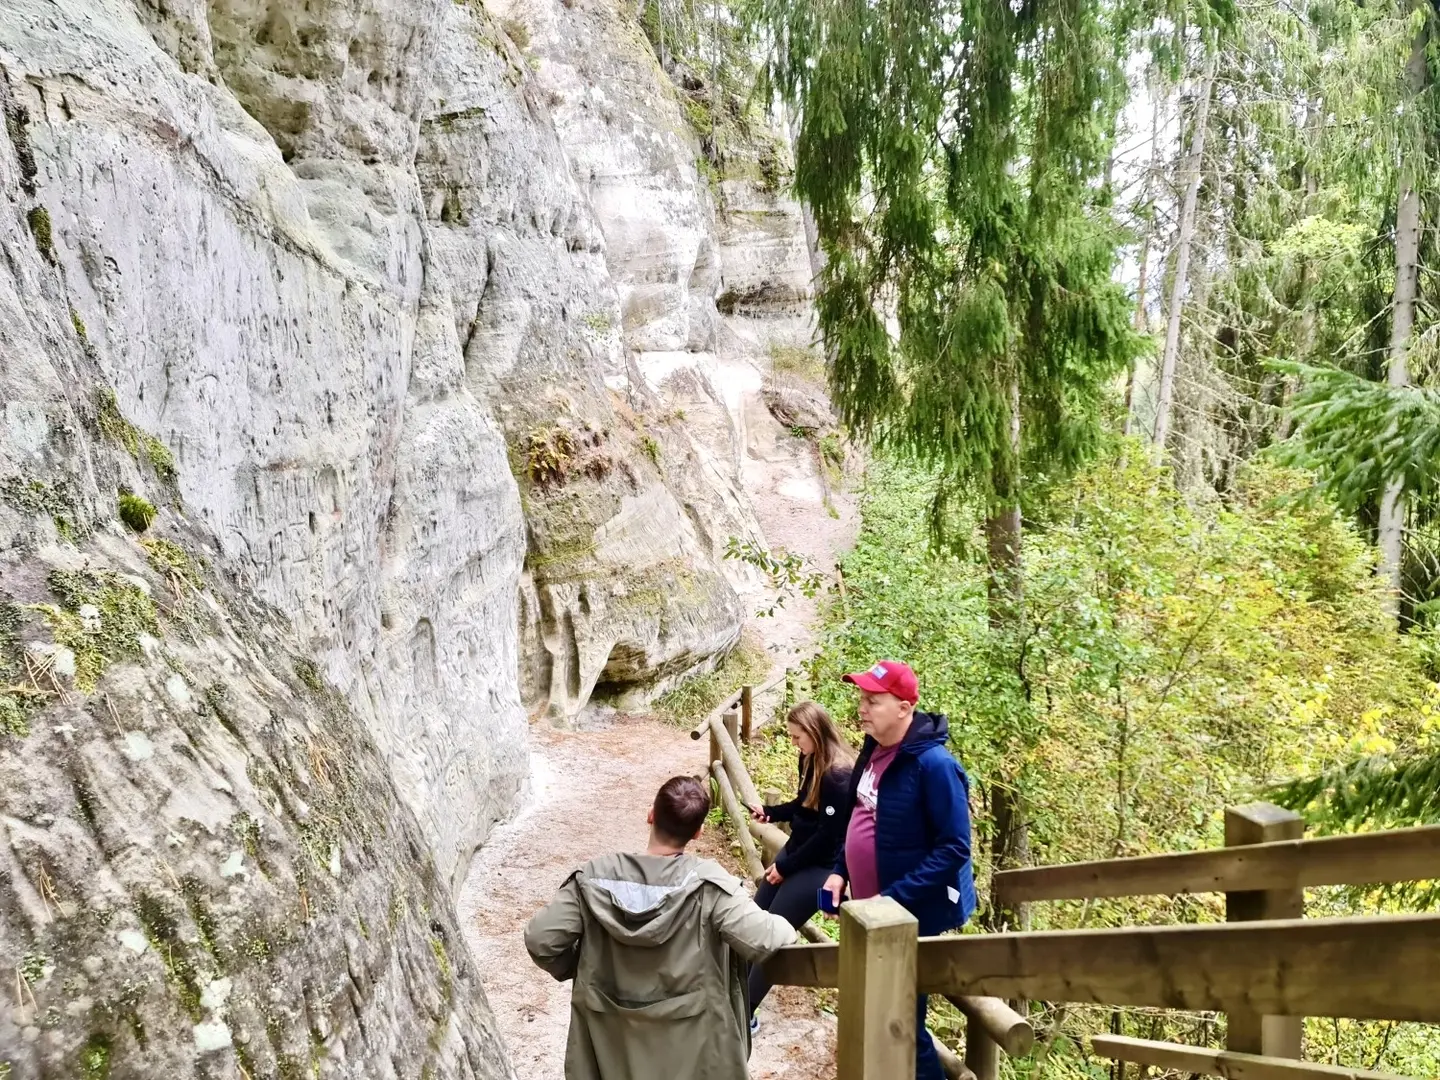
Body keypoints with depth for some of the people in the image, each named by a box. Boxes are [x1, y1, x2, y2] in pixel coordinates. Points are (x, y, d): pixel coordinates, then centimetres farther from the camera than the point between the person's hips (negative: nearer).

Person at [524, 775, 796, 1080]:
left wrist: (575, 970, 5)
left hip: (615, 1041, 2)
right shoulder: (706, 883, -21)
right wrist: (786, 929, -4)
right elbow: (760, 940, -26)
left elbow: (540, 940, -14)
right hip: (691, 1038, -1)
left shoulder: (595, 879, -14)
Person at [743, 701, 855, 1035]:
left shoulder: (839, 776, -25)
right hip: (796, 851, 9)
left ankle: (743, 1014, 8)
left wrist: (785, 866, -15)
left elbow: (827, 835, -23)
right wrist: (769, 812, 2)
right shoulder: (811, 761, 3)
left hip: (821, 866, -9)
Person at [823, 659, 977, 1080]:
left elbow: (953, 848, -24)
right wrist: (840, 871, 4)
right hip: (872, 914, 8)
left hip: (911, 917, -8)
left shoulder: (933, 764, -23)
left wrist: (892, 899, -25)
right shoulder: (872, 752, 2)